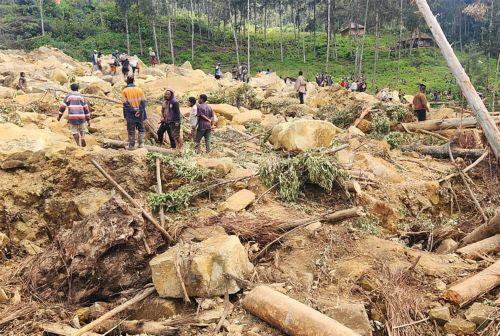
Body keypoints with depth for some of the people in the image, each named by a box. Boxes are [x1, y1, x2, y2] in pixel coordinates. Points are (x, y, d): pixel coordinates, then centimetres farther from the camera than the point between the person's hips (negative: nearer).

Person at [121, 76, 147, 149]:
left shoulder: (124, 91, -1)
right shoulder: (139, 90, 5)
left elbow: (125, 103, -10)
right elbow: (143, 102, -3)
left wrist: (132, 110, -12)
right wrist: (140, 110, -10)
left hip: (130, 113, -2)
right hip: (140, 113, 2)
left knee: (131, 130, 6)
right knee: (141, 128, 15)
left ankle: (131, 145, 10)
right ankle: (141, 143, 9)